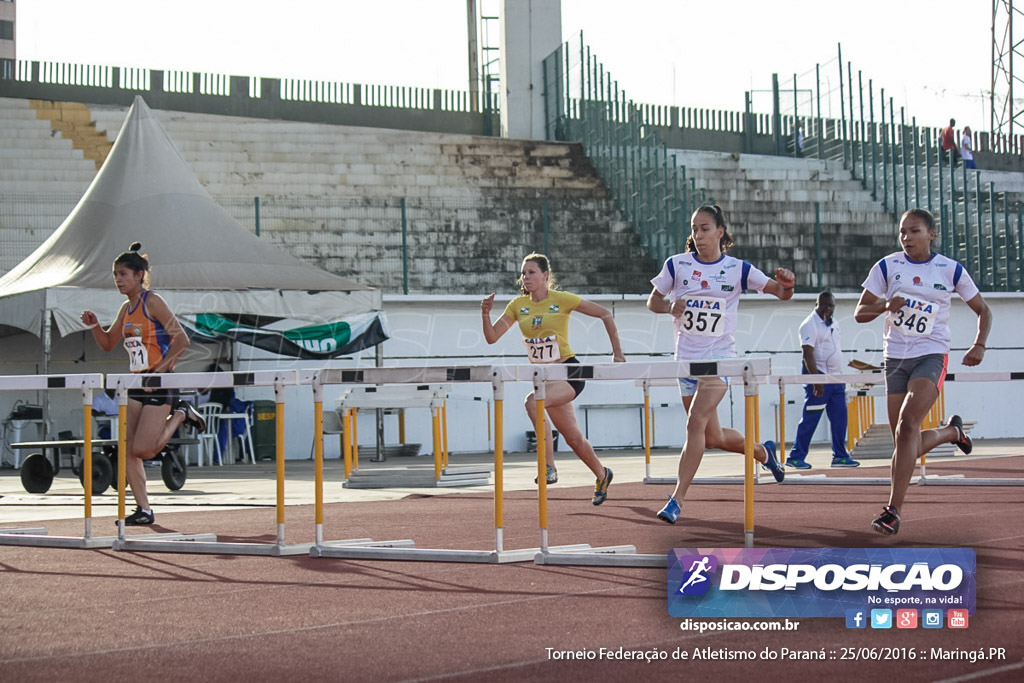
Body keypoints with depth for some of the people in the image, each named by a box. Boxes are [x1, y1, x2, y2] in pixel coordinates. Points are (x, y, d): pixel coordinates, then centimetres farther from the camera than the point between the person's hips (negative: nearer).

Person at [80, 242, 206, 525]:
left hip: (159, 385, -8)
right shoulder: (126, 308, 12)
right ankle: (144, 509, 6)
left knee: (142, 450, -12)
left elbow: (181, 339, -16)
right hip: (137, 385, 8)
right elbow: (108, 344, 23)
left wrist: (159, 370, -18)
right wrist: (94, 325, 4)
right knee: (127, 451, 0)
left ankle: (180, 414, 10)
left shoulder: (152, 302, -11)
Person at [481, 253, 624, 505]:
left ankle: (549, 467, -29)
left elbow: (605, 314, -2)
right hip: (542, 377, 5)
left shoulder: (562, 300, -8)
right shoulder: (518, 305, 5)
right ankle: (601, 475, 36)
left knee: (533, 402, -33)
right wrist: (486, 314, -15)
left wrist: (617, 352, -5)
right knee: (573, 438, 11)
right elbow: (492, 337, 4)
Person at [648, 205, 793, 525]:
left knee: (696, 422, -22)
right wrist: (670, 306, -13)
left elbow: (781, 293, -2)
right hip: (686, 359, 3)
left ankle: (676, 499, -20)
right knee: (714, 438, 11)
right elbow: (653, 301, 9)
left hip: (720, 358, -3)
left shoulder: (737, 269, -2)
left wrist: (786, 283, -25)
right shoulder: (677, 265, 1)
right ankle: (762, 451, 42)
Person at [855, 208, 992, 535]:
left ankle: (893, 511, -25)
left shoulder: (950, 270, -1)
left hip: (931, 355, -3)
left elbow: (982, 310, 10)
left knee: (907, 424, -25)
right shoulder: (887, 267, 2)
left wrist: (979, 345, -8)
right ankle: (951, 431, 40)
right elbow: (860, 313, 2)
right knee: (907, 444, 5)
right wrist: (885, 306, -19)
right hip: (895, 358, 3)